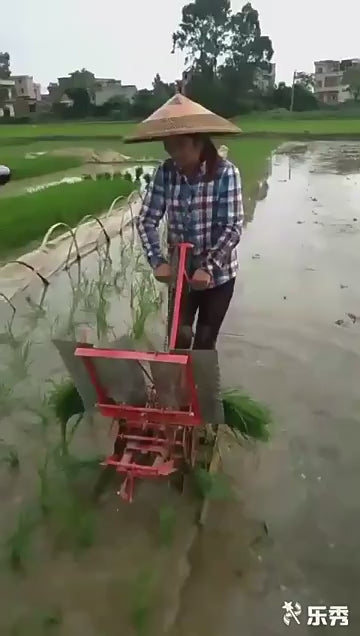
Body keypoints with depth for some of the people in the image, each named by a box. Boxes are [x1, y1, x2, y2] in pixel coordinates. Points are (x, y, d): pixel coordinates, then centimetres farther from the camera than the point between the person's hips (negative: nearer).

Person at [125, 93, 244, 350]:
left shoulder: (225, 173, -19)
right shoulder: (166, 172, -9)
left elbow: (233, 228, -21)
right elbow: (146, 220, -8)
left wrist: (208, 267, -28)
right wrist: (158, 261, -21)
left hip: (218, 273, -2)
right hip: (181, 271, 2)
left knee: (205, 341, 11)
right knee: (178, 337, 7)